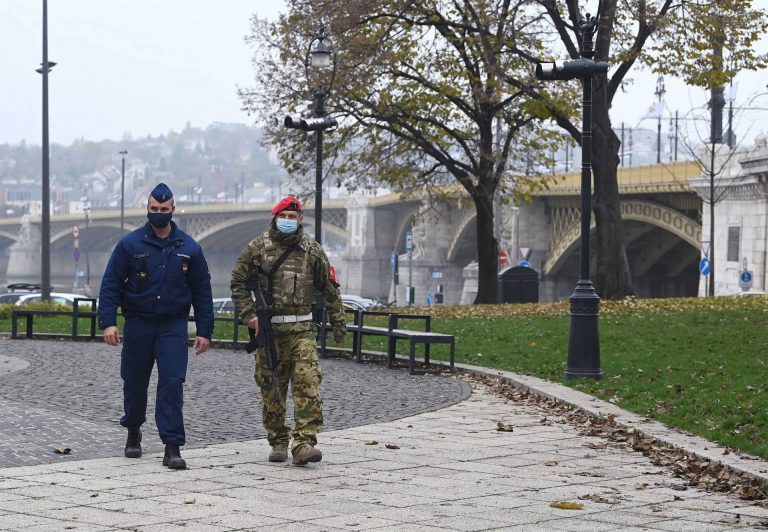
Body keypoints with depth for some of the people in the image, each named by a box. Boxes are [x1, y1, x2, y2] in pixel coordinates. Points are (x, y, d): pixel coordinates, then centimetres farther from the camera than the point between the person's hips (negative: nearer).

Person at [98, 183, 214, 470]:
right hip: (138, 325, 1)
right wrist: (108, 322, -12)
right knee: (135, 383, 12)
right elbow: (110, 284, -2)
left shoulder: (189, 248, 3)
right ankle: (133, 432, 37)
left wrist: (204, 330, 3)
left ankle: (172, 447, -12)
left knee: (172, 384, -12)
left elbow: (202, 292, 7)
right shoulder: (130, 244, -1)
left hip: (173, 326, 0)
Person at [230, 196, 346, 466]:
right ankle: (278, 442, 17)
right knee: (271, 389, 5)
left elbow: (329, 288, 13)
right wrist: (248, 315, -4)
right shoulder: (257, 248, 4)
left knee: (308, 383, -13)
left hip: (302, 329, 0)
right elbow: (238, 283, 7)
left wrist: (338, 322, 11)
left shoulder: (312, 250, 7)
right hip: (268, 330, 0)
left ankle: (304, 443, -18)